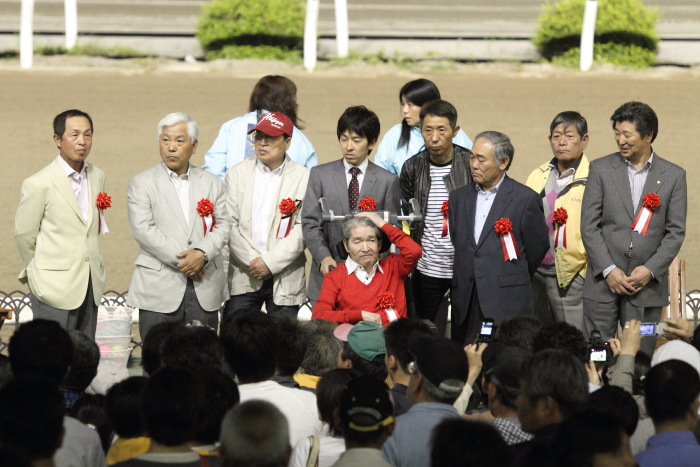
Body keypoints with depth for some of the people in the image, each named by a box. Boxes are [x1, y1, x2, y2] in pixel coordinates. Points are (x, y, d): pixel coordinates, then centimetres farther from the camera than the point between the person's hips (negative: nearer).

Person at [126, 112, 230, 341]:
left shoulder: (212, 183, 15)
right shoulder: (141, 183, 5)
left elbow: (223, 225, 6)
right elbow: (143, 230, -7)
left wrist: (202, 253, -14)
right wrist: (182, 260, -13)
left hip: (205, 291, 3)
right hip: (159, 291, -2)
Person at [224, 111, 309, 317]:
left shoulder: (303, 178, 2)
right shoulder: (237, 173, 9)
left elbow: (303, 229, -4)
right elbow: (230, 225, 2)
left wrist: (271, 262, -12)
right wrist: (252, 260, -8)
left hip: (285, 280, -1)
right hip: (243, 276, 1)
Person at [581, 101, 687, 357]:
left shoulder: (674, 176, 5)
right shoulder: (601, 169, 5)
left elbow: (675, 232, 3)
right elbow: (589, 225, 1)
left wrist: (651, 270, -10)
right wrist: (608, 270, -9)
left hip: (648, 283, 0)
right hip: (603, 281, 0)